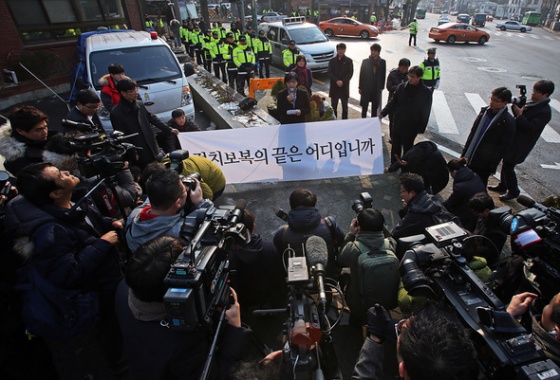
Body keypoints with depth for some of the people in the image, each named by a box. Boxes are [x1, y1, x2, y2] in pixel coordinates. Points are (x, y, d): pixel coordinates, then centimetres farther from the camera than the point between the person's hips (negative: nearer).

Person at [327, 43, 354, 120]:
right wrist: (337, 81, -17)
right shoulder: (332, 60, 5)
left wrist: (342, 81, -17)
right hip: (334, 86, 0)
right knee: (333, 106, 4)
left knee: (345, 107, 5)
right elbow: (329, 73, -3)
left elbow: (350, 73, -3)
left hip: (345, 87, 0)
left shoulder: (349, 61, 4)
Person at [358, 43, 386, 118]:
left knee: (375, 107, 10)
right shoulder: (365, 61, -2)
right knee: (364, 107, 3)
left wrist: (381, 87, 2)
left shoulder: (382, 62, 0)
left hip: (377, 89, 1)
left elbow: (383, 75, 5)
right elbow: (361, 75, 0)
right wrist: (360, 87, -1)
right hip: (366, 88, -1)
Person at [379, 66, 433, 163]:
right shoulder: (401, 87, -4)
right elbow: (393, 102, 5)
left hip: (411, 127, -3)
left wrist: (421, 129, -7)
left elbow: (425, 112, -6)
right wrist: (383, 113, -5)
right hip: (397, 123, 3)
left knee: (407, 149, 11)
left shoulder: (426, 92, -10)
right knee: (395, 147, 13)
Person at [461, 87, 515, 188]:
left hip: (484, 163, -5)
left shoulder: (508, 122, -14)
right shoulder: (484, 111, 2)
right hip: (471, 158, 5)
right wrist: (465, 152, 9)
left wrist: (492, 165, -13)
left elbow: (504, 146, -12)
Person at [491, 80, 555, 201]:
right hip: (513, 139, 9)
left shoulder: (545, 112, -18)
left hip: (521, 144, -9)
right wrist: (516, 107, -8)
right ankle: (502, 186, 34)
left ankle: (513, 191, 14)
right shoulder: (533, 104, 8)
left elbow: (531, 127, -24)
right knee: (505, 163, 18)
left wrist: (520, 115, -28)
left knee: (508, 166, -4)